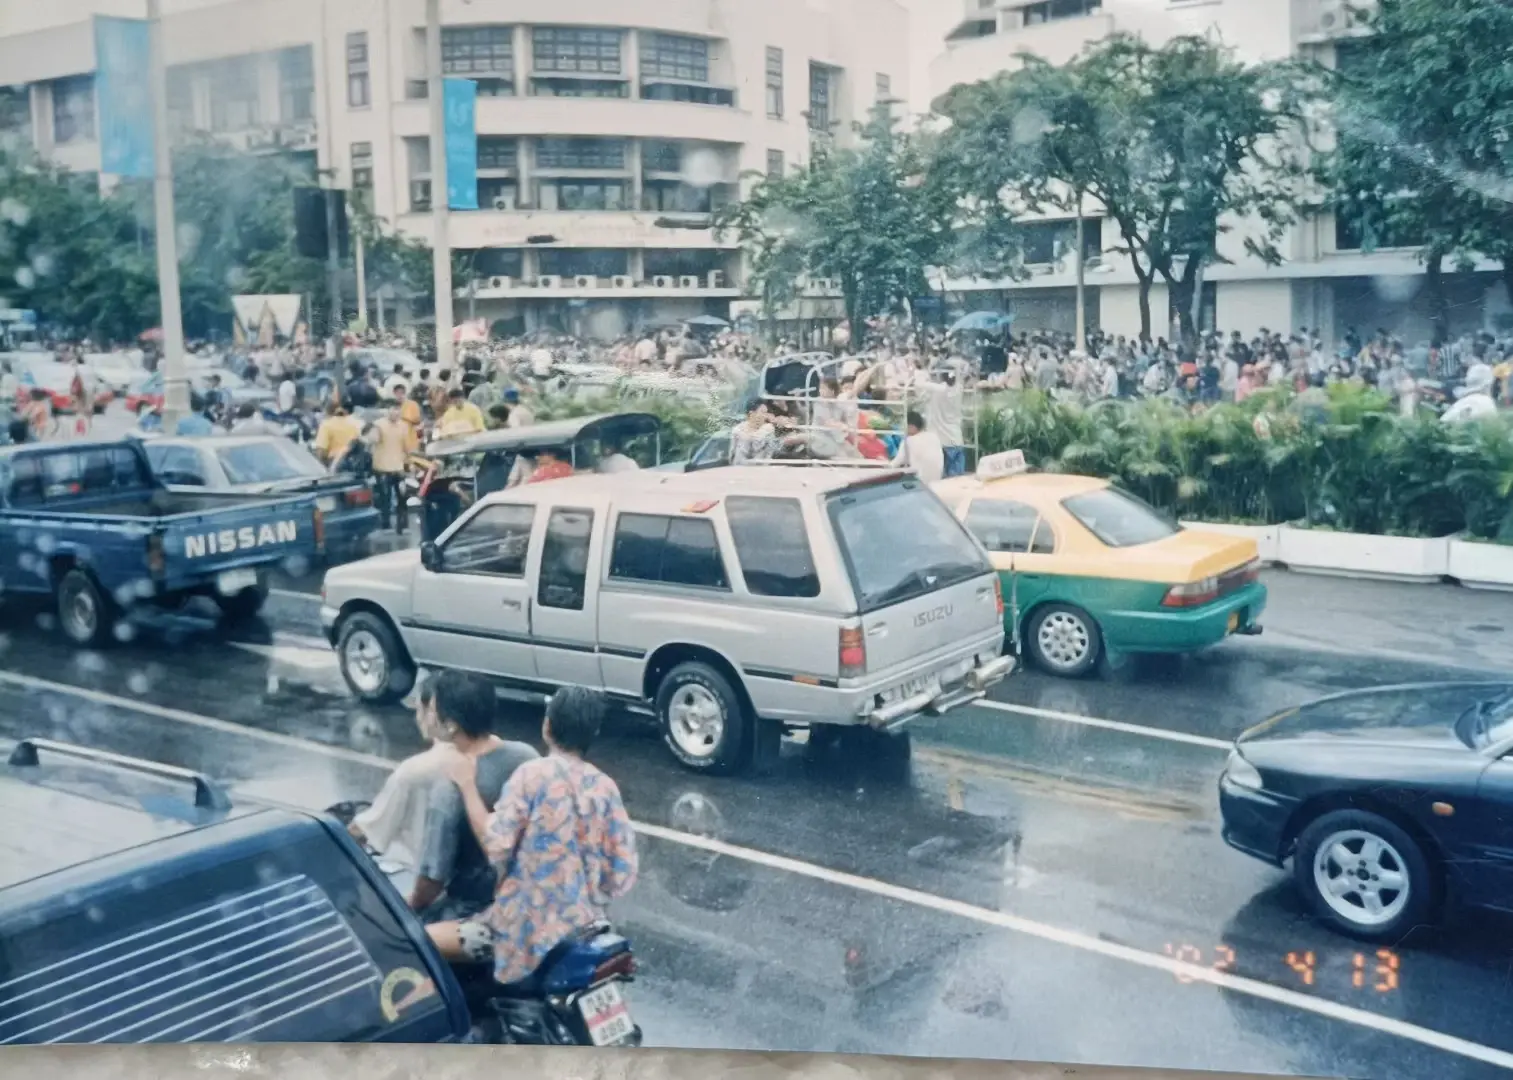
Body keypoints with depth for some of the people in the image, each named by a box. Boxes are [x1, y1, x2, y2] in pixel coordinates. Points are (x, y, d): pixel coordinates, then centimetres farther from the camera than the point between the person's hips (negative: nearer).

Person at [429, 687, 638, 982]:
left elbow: (495, 847, -17)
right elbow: (623, 873, 2)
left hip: (529, 932, -6)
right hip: (585, 930, 6)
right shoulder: (606, 787, 2)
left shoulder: (533, 774, -12)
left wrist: (467, 785, -9)